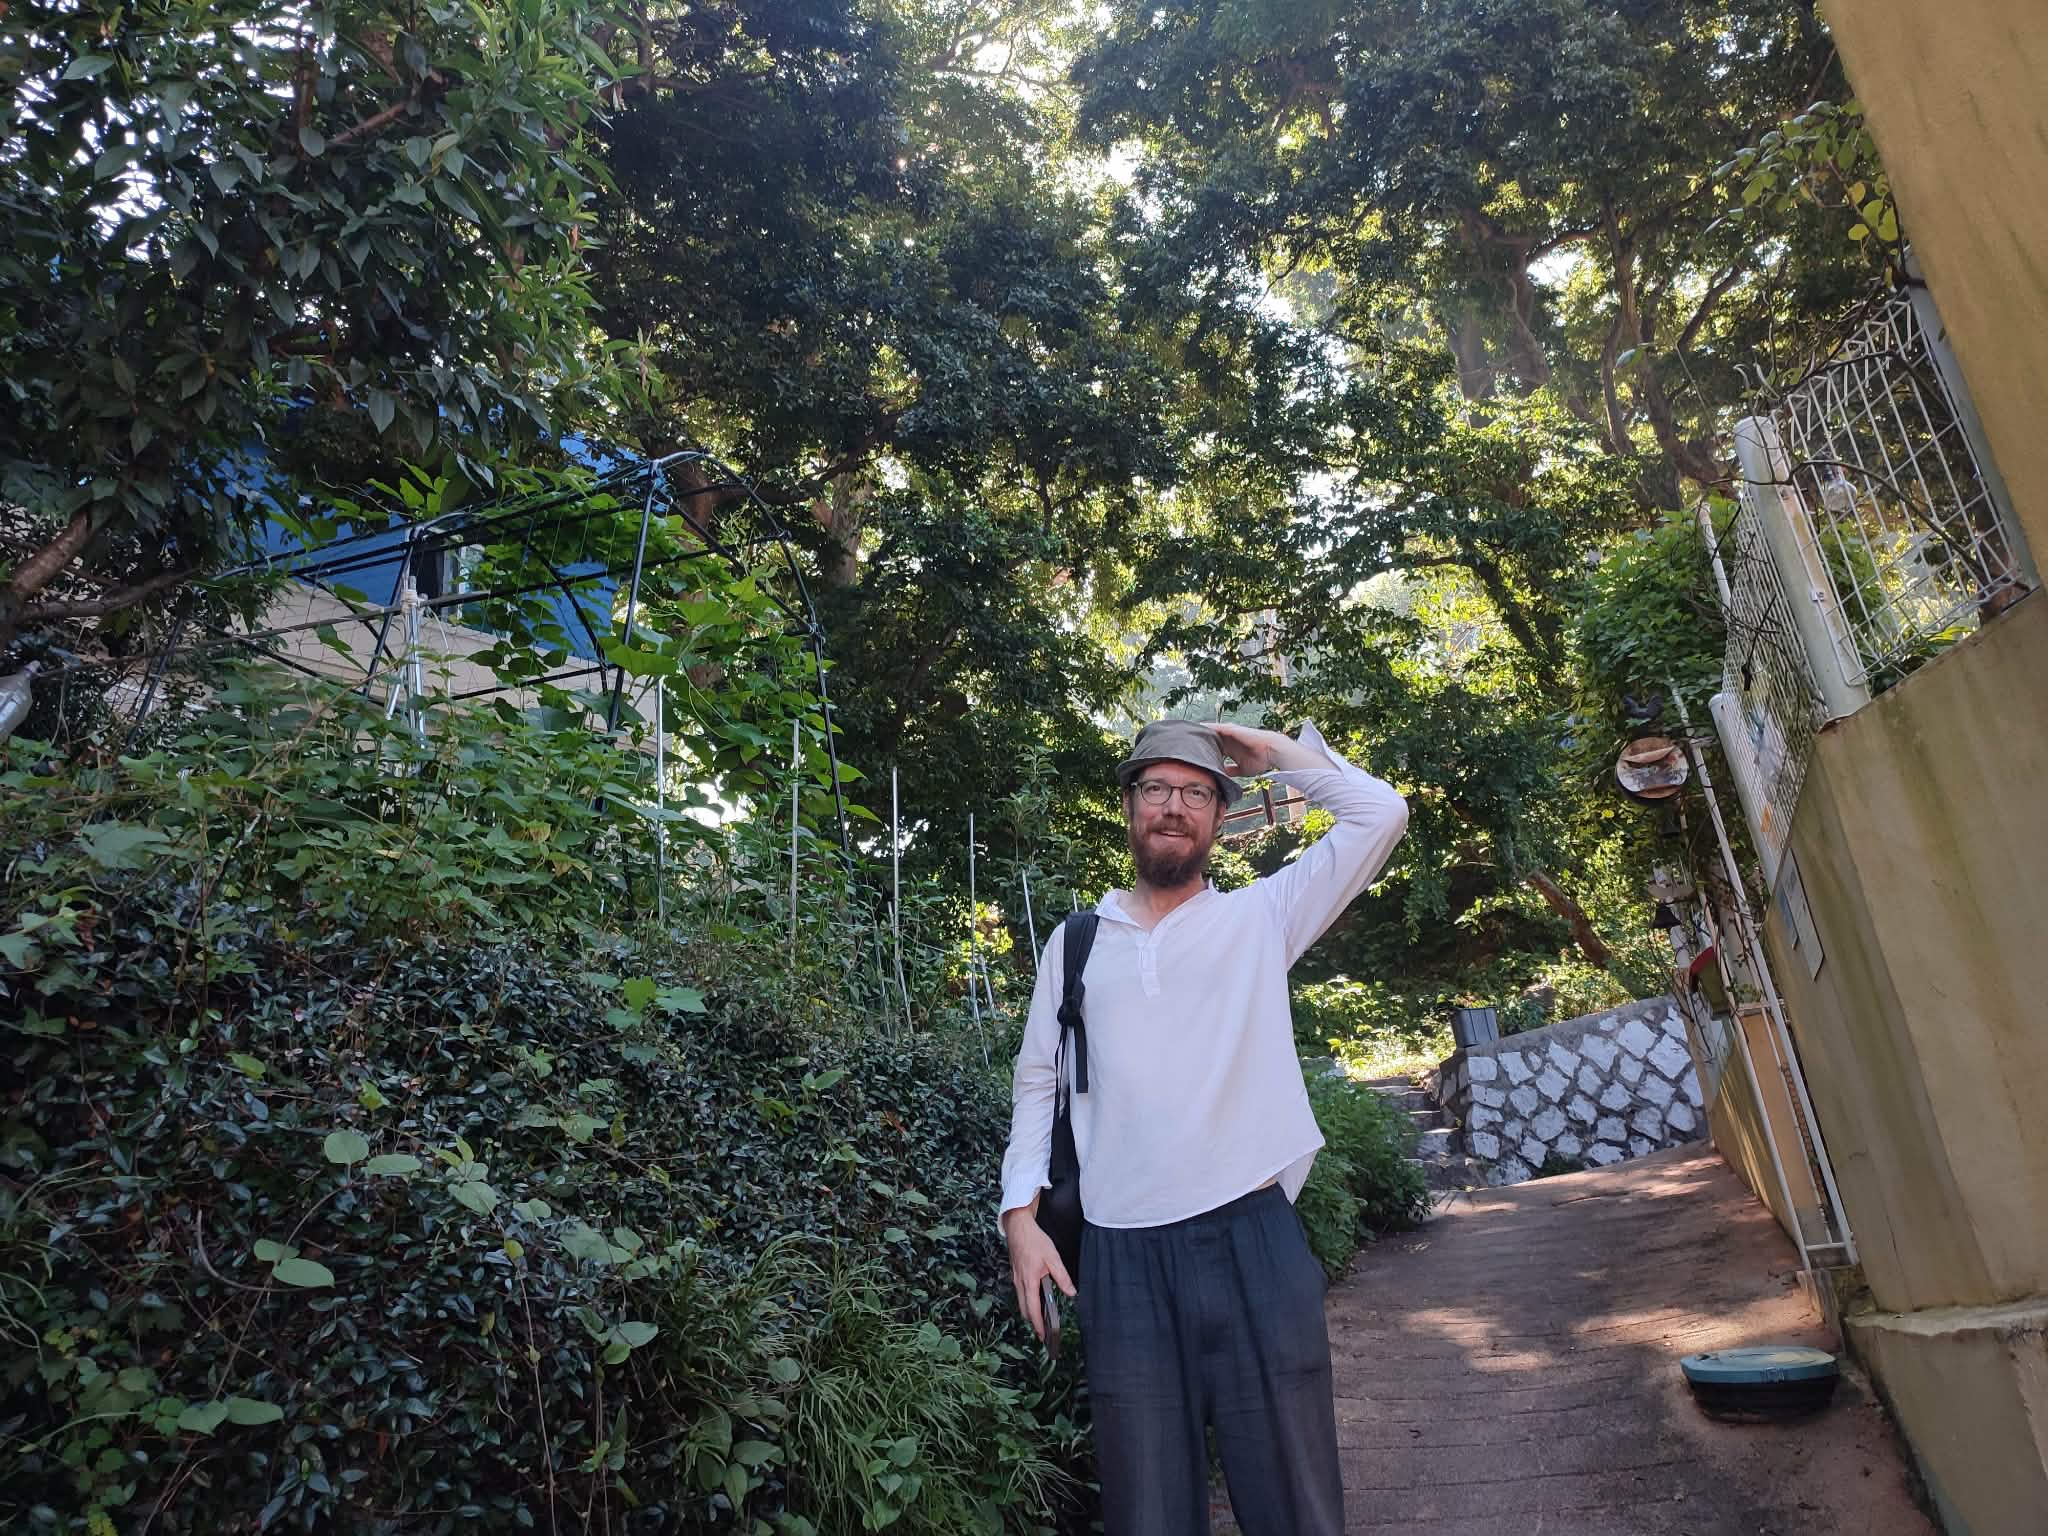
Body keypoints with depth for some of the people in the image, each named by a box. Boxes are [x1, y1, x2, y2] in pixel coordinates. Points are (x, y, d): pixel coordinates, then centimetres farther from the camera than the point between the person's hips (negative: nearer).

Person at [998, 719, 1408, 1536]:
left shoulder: (1260, 916, 6)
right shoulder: (1076, 941, 11)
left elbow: (1380, 813, 1)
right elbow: (1038, 1080, 12)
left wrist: (1271, 751, 6)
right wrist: (1021, 1214, 3)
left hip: (1251, 1238, -1)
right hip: (1120, 1256, 1)